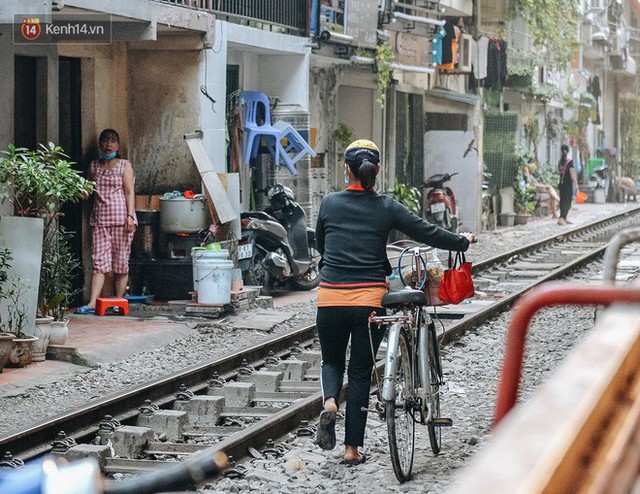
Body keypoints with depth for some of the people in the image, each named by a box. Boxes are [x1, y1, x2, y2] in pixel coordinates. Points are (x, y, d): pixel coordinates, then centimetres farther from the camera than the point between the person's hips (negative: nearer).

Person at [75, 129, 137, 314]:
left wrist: (130, 216, -11)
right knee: (99, 262, -6)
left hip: (120, 217, -2)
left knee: (121, 262, 0)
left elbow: (130, 192, -2)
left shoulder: (125, 165, 5)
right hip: (100, 219, 2)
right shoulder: (94, 166, 15)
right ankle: (92, 303, -13)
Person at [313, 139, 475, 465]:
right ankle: (353, 448, 11)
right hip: (369, 299, -1)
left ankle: (329, 402, -10)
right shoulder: (386, 208, -1)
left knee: (332, 361, 22)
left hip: (330, 299, 1)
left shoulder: (329, 203, 2)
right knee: (360, 372, 11)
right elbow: (428, 233, 4)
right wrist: (463, 242, 21)